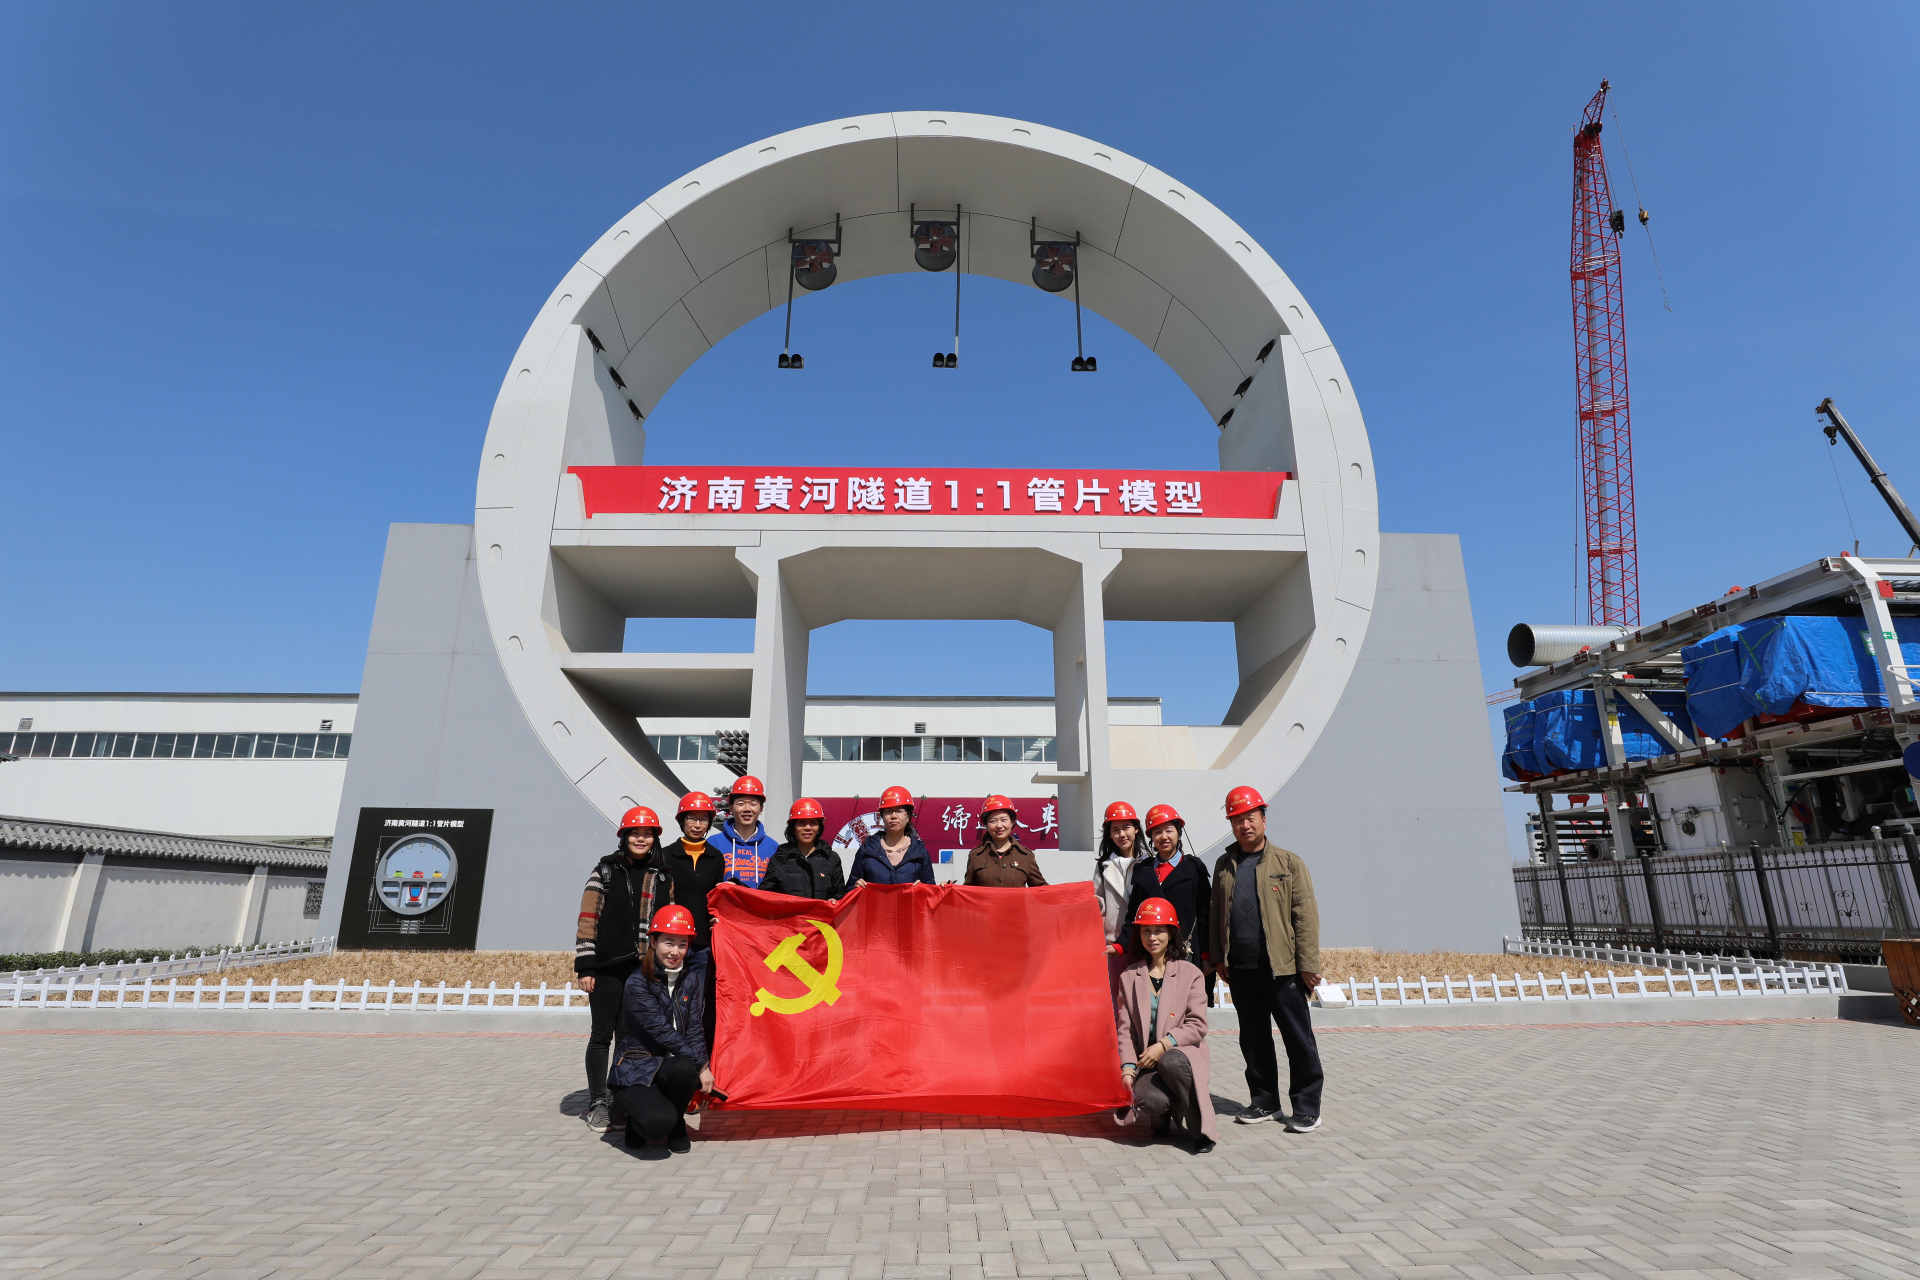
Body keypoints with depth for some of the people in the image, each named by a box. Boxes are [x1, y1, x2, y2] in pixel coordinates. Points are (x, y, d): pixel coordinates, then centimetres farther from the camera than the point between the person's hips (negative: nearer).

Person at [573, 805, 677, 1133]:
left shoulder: (663, 877, 9)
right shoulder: (606, 870, 2)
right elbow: (588, 918, -1)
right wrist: (585, 966, -6)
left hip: (645, 970, 2)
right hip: (608, 967, -2)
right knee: (603, 1034, 4)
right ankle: (597, 1103, 15)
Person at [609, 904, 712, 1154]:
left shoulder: (691, 978, 3)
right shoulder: (637, 983, -13)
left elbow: (694, 1028, 2)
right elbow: (663, 1032, -17)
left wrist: (703, 1065, -15)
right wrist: (701, 1065, -19)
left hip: (675, 1064, 4)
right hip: (636, 1070, -4)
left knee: (682, 1068, -33)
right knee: (659, 1122, -31)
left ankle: (676, 1124, 0)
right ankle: (639, 1117, 8)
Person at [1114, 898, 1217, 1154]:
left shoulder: (1190, 973, 3)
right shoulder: (1129, 977, 11)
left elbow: (1197, 1025, -4)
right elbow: (1126, 1028, 6)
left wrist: (1163, 1045, -16)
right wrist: (1128, 1067, -9)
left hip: (1182, 1053, -2)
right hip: (1146, 1063, 2)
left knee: (1171, 1062, -38)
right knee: (1150, 1099, -31)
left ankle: (1200, 1130, -14)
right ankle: (1163, 1117, 10)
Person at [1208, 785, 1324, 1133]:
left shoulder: (1288, 862, -1)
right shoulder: (1224, 865, 11)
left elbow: (1306, 916, -5)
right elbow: (1216, 915, 14)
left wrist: (1308, 964, -10)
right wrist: (1218, 957, 8)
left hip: (1281, 968, -4)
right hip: (1240, 970, 4)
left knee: (1299, 1039, 3)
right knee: (1253, 1039, 13)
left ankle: (1306, 1107, 15)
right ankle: (1264, 1100, 26)